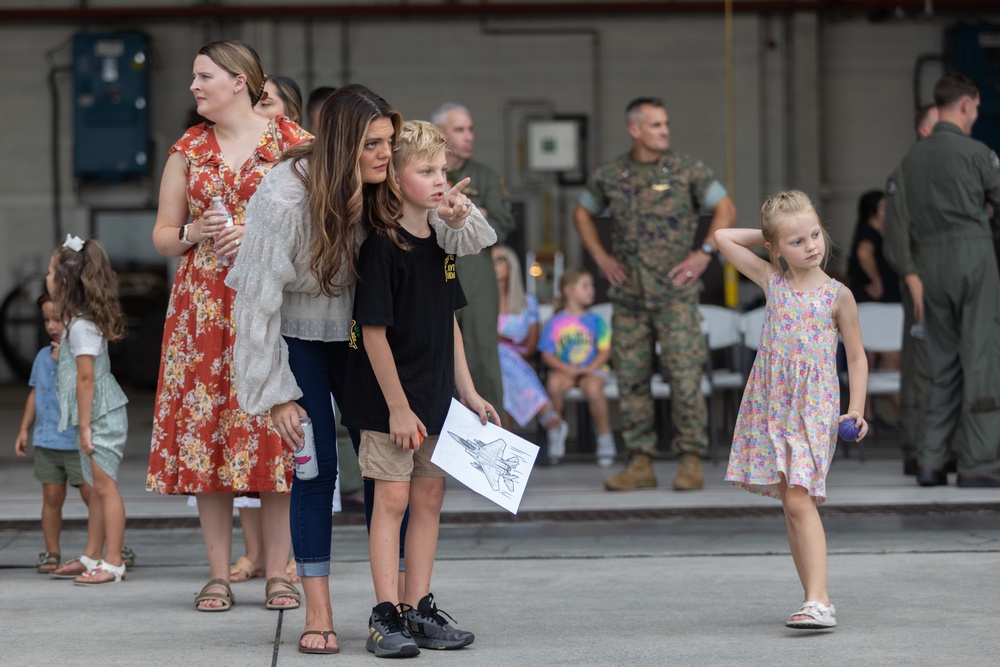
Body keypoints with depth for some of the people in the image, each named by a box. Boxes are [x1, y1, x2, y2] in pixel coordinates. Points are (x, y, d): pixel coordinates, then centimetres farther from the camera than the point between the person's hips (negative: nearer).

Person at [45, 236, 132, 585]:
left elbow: (86, 378, -20)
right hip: (95, 417, 10)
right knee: (95, 488, 15)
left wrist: (85, 425, -19)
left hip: (100, 417, -10)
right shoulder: (81, 321, 13)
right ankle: (92, 556, 23)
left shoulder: (81, 326, -17)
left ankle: (113, 563, -7)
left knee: (104, 486, -8)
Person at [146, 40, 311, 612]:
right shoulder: (188, 150, 12)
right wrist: (195, 234, -5)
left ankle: (278, 572, 2)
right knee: (204, 428, -1)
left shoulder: (292, 141, 2)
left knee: (273, 427, -5)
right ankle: (219, 575, 5)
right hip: (202, 305, 3)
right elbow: (163, 235, 15)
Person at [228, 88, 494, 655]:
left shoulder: (383, 191, -14)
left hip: (355, 335, 4)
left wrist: (456, 219, -29)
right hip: (298, 337, -4)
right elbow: (259, 300, -21)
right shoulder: (284, 199, -28)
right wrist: (277, 394, -17)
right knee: (316, 465, -8)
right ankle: (318, 614, -2)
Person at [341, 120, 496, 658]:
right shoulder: (381, 246, -16)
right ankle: (385, 618, 0)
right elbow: (373, 331, -18)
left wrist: (468, 392, 12)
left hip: (435, 395, 7)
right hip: (389, 398, -7)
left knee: (429, 497, 9)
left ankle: (419, 610, 16)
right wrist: (397, 407, -18)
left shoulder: (440, 242, 7)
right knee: (391, 498, -5)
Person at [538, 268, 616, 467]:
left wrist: (591, 368, -16)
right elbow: (547, 355, 0)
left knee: (593, 387, -35)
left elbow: (605, 350, 1)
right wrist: (568, 369, -15)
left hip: (593, 369, 0)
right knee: (553, 383, -34)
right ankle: (556, 427, -8)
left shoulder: (595, 320, 7)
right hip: (564, 370, 0)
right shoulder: (555, 323, 4)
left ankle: (604, 436, -17)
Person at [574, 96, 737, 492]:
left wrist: (704, 254, -6)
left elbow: (726, 210, 2)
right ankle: (640, 464, 10)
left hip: (675, 293, -3)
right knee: (631, 378, 4)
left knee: (684, 376, -7)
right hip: (628, 295, 3)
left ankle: (691, 462, -1)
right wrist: (600, 257, 9)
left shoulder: (686, 170, -2)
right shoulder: (609, 176, 5)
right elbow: (582, 213, 20)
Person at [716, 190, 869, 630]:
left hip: (815, 408, -4)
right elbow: (723, 238, 10)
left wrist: (856, 409, -6)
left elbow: (857, 357, 5)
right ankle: (814, 599, 11)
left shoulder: (838, 295, -1)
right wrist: (768, 236, 8)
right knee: (791, 503, 5)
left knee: (799, 499, -17)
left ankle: (819, 601, -22)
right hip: (771, 407, 4)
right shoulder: (772, 281, 6)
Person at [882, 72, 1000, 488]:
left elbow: (897, 223, 6)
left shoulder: (912, 158, 10)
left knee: (943, 365, 12)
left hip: (930, 266, 6)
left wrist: (911, 276, 7)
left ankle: (931, 463, 8)